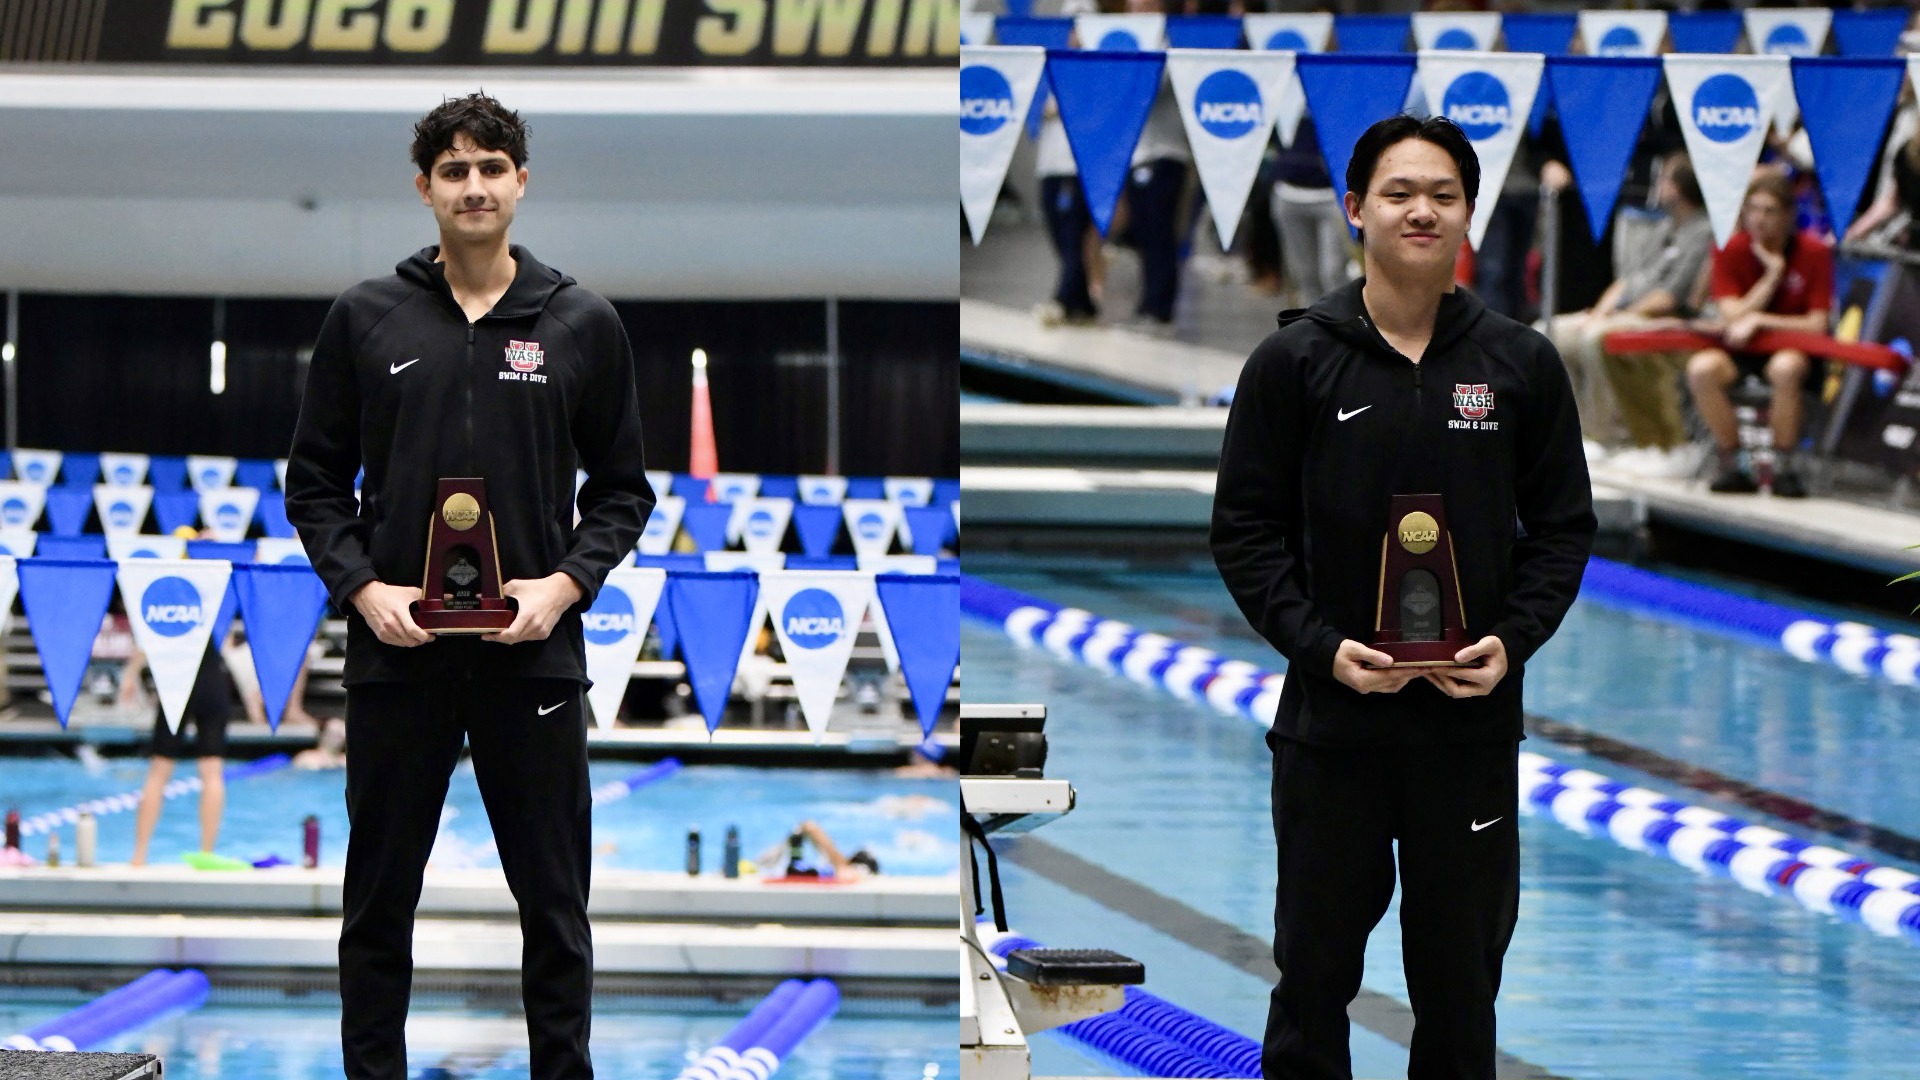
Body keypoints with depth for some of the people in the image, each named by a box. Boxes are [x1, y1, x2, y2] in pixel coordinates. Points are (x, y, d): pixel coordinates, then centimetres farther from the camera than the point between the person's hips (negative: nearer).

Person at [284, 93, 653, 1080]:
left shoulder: (582, 325, 3)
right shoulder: (365, 320, 3)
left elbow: (622, 488, 7)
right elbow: (314, 481, 6)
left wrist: (564, 584, -9)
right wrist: (363, 588, -9)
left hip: (533, 655, 0)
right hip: (397, 655, 0)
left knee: (554, 903, 5)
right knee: (380, 901, 6)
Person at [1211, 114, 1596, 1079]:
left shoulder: (1520, 364, 4)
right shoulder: (1293, 362, -1)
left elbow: (1563, 527, 8)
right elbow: (1244, 529, 0)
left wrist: (1513, 640, -9)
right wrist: (1320, 645, -13)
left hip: (1473, 721, 1)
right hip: (1331, 719, -1)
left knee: (1461, 976, 8)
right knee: (1315, 969, 4)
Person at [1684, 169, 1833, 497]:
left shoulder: (1814, 252, -9)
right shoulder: (1730, 250, -5)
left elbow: (1817, 325, -11)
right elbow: (1732, 318, -13)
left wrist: (1757, 320, -18)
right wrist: (1773, 273, -18)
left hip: (1793, 349, -2)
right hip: (1741, 350, 2)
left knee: (1785, 368, -39)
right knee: (1701, 369, -31)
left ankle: (1784, 467, -21)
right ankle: (1731, 466, -16)